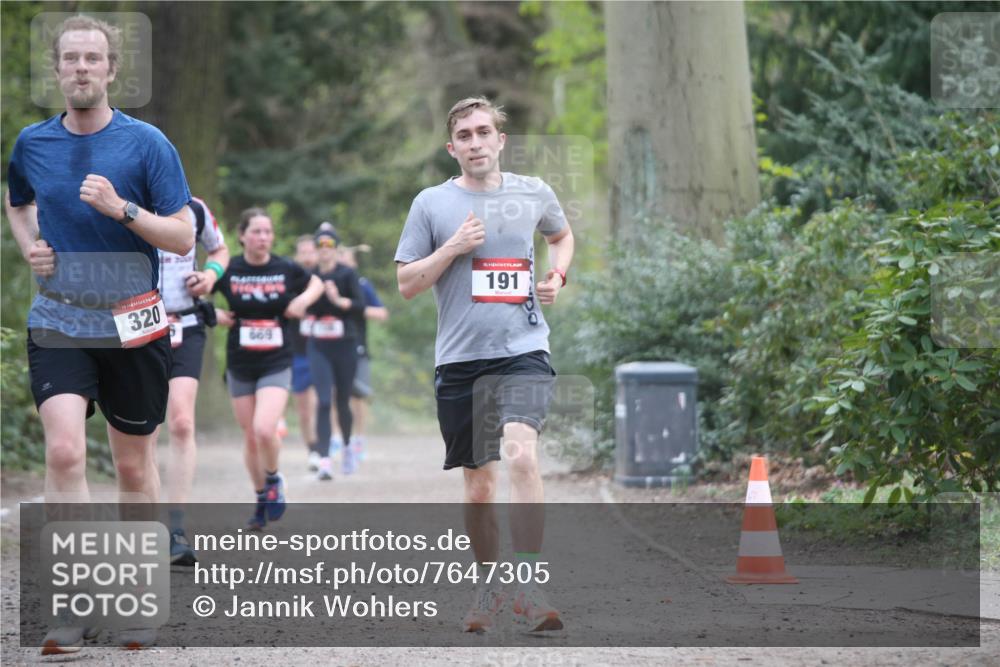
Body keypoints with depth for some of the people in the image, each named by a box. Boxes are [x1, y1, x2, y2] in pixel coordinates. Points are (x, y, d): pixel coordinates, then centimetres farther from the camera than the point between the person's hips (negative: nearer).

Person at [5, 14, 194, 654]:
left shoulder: (146, 143, -5)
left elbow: (184, 237, -6)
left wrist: (122, 208, -20)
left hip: (133, 324, -1)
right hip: (58, 322, 1)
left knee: (136, 465, 8)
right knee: (65, 450, -17)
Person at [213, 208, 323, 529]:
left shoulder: (286, 269, -3)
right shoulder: (228, 270, -5)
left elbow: (316, 284, 16)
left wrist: (303, 300, -3)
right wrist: (213, 313, -8)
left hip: (276, 364, -1)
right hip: (240, 366, 1)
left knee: (265, 429, -20)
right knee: (251, 437, 7)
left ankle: (274, 480, 9)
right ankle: (262, 499, 28)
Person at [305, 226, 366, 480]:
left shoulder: (347, 274, -3)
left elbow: (360, 306, -11)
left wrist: (339, 300, -26)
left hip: (345, 345, -1)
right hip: (318, 347, 1)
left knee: (343, 402, 9)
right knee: (323, 402, -13)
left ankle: (348, 446, 38)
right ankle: (324, 460, -18)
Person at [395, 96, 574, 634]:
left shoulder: (533, 194, 8)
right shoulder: (432, 203, 4)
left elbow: (561, 235, 29)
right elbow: (406, 283, 5)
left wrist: (557, 275, 10)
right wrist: (452, 249, -9)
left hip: (523, 349, -1)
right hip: (460, 357, 1)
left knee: (520, 454, -23)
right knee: (478, 483, 8)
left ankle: (528, 591, -22)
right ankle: (488, 585, 28)